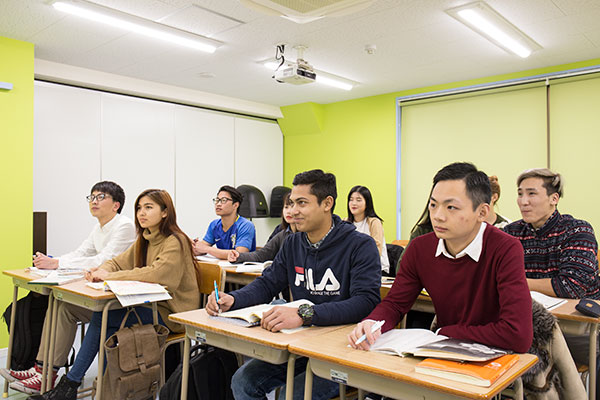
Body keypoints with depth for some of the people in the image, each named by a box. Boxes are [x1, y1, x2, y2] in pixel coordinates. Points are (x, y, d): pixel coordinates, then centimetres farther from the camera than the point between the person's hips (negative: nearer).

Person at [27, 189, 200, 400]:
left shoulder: (175, 242, -15)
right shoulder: (144, 240, 13)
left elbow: (157, 273, -30)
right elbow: (118, 262, 14)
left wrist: (111, 276, -22)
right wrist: (101, 270, -11)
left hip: (171, 313, -7)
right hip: (151, 305, 8)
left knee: (101, 316, -15)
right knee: (108, 332, -13)